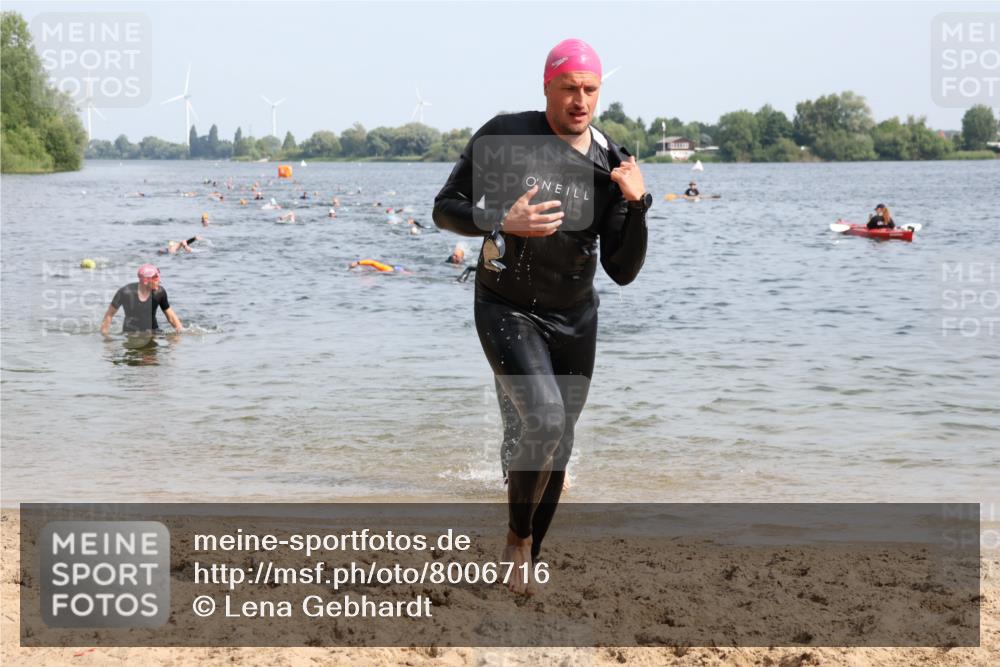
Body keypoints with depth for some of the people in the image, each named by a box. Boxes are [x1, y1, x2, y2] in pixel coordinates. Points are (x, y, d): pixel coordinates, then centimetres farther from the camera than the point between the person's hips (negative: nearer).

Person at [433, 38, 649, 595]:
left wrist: (638, 204, -20)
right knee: (544, 421, -24)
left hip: (575, 317, 4)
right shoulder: (505, 137, -13)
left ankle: (527, 564, 30)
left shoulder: (611, 165, -5)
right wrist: (503, 221, -24)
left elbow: (623, 271, -5)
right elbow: (446, 209, -7)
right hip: (507, 310, -4)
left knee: (558, 444, 10)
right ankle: (518, 536, 0)